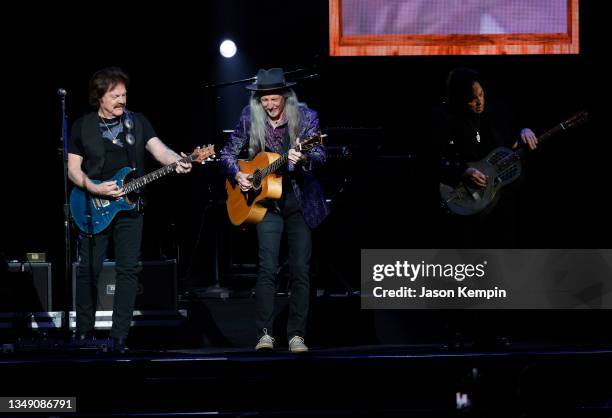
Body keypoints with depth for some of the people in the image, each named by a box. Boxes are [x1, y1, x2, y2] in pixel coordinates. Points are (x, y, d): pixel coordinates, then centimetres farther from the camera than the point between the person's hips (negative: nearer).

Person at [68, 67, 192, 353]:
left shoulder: (137, 122, 6)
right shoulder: (83, 126, 3)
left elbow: (159, 149, -6)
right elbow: (73, 169, 2)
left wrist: (177, 162, -28)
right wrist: (95, 189, -15)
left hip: (129, 208, 1)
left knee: (127, 271, -3)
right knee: (88, 270, -1)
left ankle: (119, 337, 0)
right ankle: (84, 333, 13)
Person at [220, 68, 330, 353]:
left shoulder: (305, 118, -5)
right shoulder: (250, 119, -1)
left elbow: (320, 155, -16)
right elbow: (228, 153, 10)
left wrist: (303, 159, -38)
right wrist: (237, 174, -8)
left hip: (301, 201, 0)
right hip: (267, 201, 0)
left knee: (300, 270, -1)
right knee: (267, 268, -11)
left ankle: (296, 334, 6)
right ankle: (264, 334, -6)